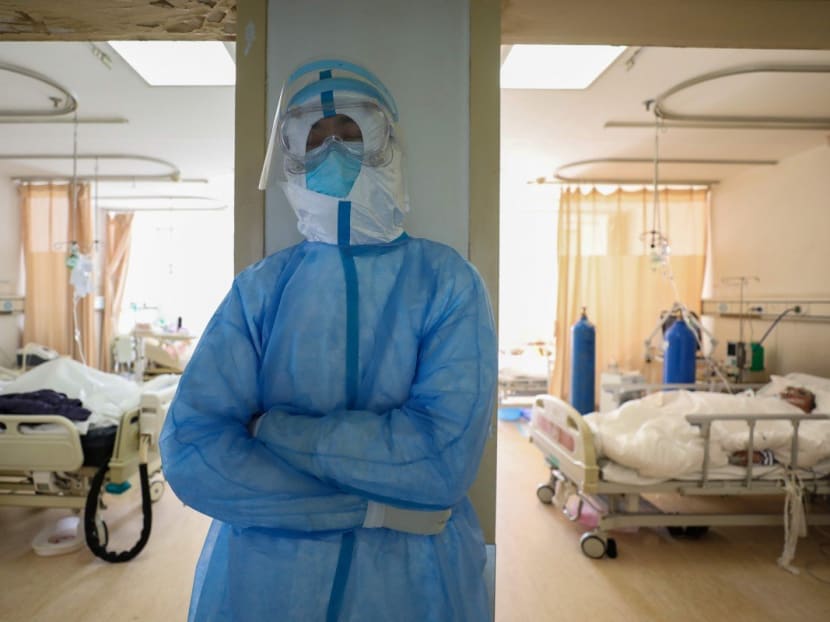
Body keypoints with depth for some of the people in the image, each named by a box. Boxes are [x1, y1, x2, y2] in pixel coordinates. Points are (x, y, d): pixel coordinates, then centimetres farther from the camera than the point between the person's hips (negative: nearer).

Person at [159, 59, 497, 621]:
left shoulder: (448, 281, -9)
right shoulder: (260, 289, -4)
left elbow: (445, 456, -20)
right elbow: (191, 452, -14)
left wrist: (273, 428, -15)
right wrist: (378, 507, -19)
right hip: (261, 574, 1)